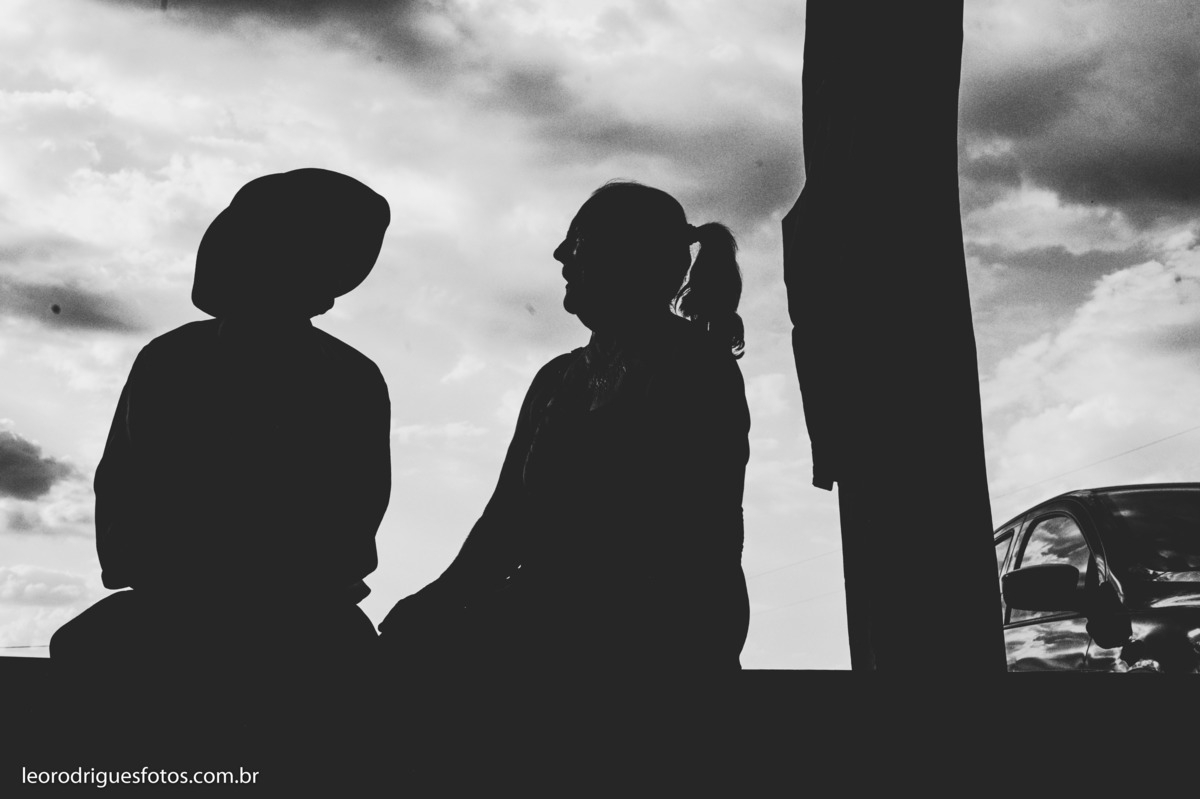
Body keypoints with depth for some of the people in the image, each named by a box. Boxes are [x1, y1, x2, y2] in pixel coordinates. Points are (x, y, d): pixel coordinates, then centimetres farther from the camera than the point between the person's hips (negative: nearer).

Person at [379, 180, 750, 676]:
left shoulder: (699, 367, -1)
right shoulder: (557, 380, 20)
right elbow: (507, 514, 16)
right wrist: (443, 599, -1)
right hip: (557, 624, 6)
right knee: (415, 631, -16)